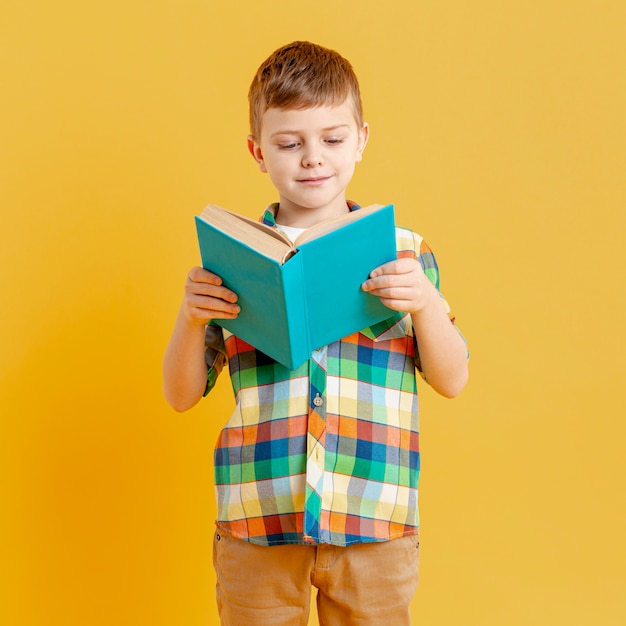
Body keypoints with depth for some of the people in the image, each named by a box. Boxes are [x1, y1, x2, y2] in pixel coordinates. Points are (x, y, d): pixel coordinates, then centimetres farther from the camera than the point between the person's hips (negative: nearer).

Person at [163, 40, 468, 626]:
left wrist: (426, 302, -13)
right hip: (256, 516, 0)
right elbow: (181, 395, 6)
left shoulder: (403, 250, 3)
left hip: (374, 520, 0)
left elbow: (451, 381, 5)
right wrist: (190, 317, -13)